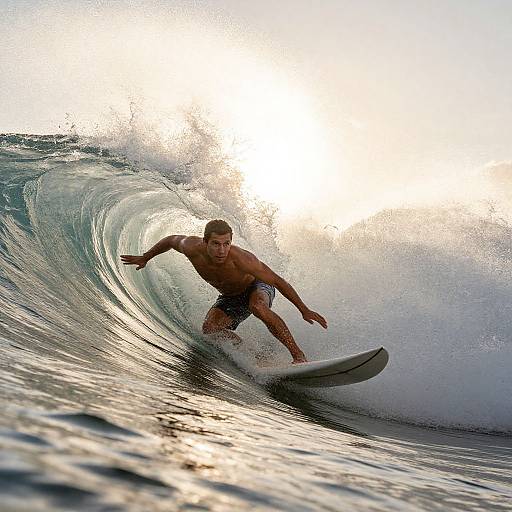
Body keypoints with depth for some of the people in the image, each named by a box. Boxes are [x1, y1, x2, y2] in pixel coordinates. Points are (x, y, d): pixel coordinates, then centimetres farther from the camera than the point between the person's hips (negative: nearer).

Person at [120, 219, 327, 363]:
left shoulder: (240, 258, -39)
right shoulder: (192, 248, -28)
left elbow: (278, 281, -32)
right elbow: (172, 239, -3)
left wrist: (304, 310, -28)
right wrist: (145, 258, 9)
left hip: (257, 287, -5)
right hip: (230, 298, 5)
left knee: (257, 307, -39)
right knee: (210, 328, -22)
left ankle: (299, 355, -33)